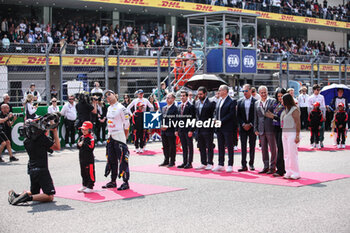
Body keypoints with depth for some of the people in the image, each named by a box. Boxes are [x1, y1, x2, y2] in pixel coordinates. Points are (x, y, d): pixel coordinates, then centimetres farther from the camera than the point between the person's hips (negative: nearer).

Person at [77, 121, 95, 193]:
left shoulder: (91, 138, -13)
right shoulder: (81, 137, 13)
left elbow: (91, 147, -22)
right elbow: (79, 147, 18)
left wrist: (83, 144, -21)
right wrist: (79, 144, -4)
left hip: (89, 158, -9)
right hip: (82, 158, 9)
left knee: (90, 172, -3)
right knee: (83, 173, 17)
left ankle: (90, 187, 3)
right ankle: (85, 185, 29)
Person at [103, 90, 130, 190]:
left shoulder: (121, 108, -11)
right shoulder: (109, 108, 15)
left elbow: (126, 123, -10)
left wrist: (124, 136, -8)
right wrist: (110, 134, 16)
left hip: (119, 136, -9)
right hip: (110, 137, 9)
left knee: (122, 159, -8)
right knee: (111, 159, 13)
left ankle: (126, 182, -5)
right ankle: (113, 181, 22)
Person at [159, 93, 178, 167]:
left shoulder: (175, 108, -8)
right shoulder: (163, 108, 16)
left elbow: (175, 119, -14)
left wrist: (167, 127, -17)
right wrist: (161, 125, 3)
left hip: (171, 130, -7)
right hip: (164, 131, 7)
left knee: (172, 146, 1)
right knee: (165, 146, 12)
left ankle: (172, 162, 7)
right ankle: (166, 161, 21)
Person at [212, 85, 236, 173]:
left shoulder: (231, 101, -9)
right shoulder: (219, 101, 16)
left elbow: (231, 114, -15)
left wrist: (221, 121, -17)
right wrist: (216, 120, 3)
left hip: (227, 127, -7)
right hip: (219, 128, 8)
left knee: (229, 146, -1)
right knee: (220, 146, 11)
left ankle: (230, 165, 4)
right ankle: (220, 165, 17)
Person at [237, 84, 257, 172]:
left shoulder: (255, 102, -2)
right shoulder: (240, 102, 7)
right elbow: (238, 115, 7)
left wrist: (250, 125, -9)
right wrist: (243, 124, -5)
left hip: (252, 127, -2)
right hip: (243, 127, 2)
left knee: (252, 146, 4)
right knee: (243, 146, 0)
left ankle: (251, 164, 12)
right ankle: (244, 165, 1)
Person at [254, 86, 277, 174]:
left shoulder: (272, 101, -1)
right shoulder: (257, 103, 13)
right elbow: (256, 117, 14)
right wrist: (256, 129, 9)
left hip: (270, 128, -5)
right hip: (261, 129, 5)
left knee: (272, 148, 1)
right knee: (264, 149, 9)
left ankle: (272, 167, 7)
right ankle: (266, 166, 17)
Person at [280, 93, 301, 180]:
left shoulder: (294, 110, -10)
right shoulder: (285, 110, 14)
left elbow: (298, 123, -15)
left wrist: (297, 136, -19)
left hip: (292, 134, -8)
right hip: (284, 133, 8)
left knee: (292, 154, -8)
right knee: (286, 154, 8)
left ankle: (296, 173, -3)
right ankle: (288, 172, 13)